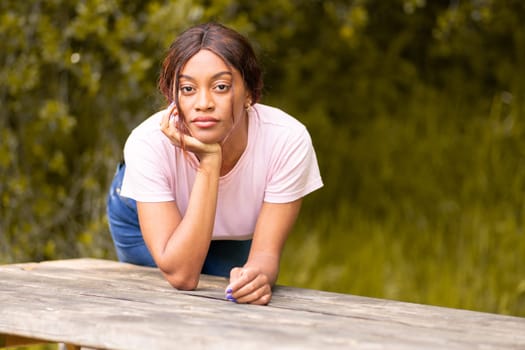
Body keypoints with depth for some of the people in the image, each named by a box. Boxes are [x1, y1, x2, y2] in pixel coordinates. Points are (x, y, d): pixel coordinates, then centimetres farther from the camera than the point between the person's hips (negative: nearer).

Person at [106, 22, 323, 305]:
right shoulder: (148, 143, -40)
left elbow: (266, 251, -28)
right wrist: (208, 162, -48)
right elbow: (181, 275, -42)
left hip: (233, 233, 1)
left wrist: (258, 275, -53)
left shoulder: (288, 141, -37)